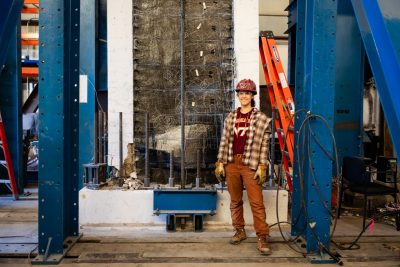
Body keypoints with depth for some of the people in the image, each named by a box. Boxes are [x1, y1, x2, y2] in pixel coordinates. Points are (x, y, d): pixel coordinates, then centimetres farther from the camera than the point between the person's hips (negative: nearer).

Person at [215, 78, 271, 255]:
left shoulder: (261, 118, 1)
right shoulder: (230, 117, 10)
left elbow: (264, 145, -3)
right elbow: (224, 141, 9)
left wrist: (262, 167, -9)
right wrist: (220, 164, 4)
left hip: (250, 164, -3)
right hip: (231, 163, 4)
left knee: (257, 202, -5)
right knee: (235, 201, 11)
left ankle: (262, 237, 5)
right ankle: (239, 231, 26)